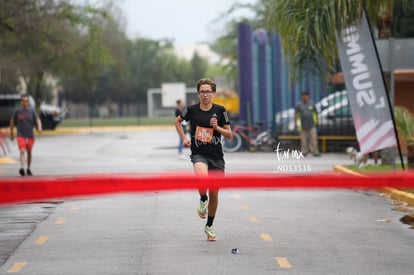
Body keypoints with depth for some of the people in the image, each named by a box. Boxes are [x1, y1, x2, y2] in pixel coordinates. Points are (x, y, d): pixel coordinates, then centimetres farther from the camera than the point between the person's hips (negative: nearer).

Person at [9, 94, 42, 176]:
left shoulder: (32, 111, 1)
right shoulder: (17, 111, -1)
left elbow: (38, 120, -7)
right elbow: (12, 122, 10)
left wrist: (39, 127, -27)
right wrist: (11, 133, 14)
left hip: (30, 135, 2)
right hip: (21, 135, -2)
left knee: (29, 152, 13)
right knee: (22, 151, -19)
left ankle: (28, 169, 29)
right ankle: (22, 168, -32)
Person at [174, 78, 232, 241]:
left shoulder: (220, 111, 0)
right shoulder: (192, 110, -1)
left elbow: (230, 135, 4)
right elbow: (177, 121, 19)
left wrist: (217, 127, -13)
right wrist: (184, 138, 8)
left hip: (216, 156, 2)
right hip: (198, 154, -2)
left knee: (214, 193, 6)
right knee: (202, 176, -35)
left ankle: (209, 226, 26)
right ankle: (203, 200, -3)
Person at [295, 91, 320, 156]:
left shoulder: (311, 104, 7)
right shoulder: (299, 105, 2)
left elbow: (315, 113, 14)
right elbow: (296, 114, 0)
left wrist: (316, 122, 11)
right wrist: (296, 123, -7)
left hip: (312, 125, 1)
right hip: (303, 126, -1)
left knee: (313, 138, -8)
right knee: (304, 139, 2)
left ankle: (315, 151, -8)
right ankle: (304, 151, 10)